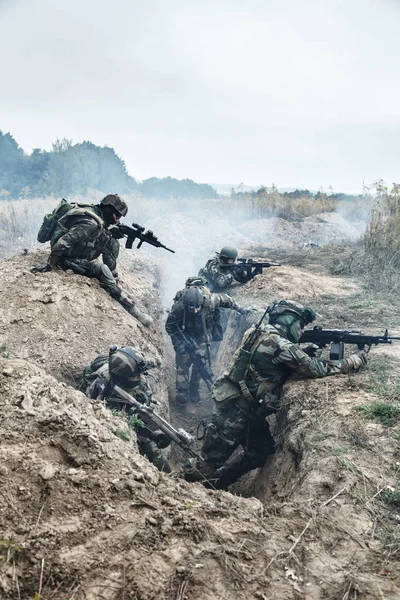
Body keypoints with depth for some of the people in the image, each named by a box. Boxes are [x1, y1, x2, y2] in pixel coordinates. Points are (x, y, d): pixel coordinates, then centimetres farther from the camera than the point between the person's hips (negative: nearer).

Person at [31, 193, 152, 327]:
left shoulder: (97, 216, 1)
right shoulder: (91, 223, -28)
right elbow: (63, 242, -33)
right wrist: (49, 265, -34)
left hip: (79, 253, 10)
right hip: (67, 259, -10)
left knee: (112, 243, 1)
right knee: (102, 270, -27)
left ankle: (113, 279, 4)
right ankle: (131, 308, -21)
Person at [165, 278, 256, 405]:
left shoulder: (210, 300, -35)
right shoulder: (179, 307, -37)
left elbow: (226, 299, -12)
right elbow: (169, 326, -21)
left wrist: (241, 309, -1)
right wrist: (178, 343, -29)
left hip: (204, 330, 1)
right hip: (185, 331, -1)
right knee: (183, 357, -15)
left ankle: (194, 389, 10)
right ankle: (182, 390, -12)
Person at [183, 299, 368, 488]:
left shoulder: (262, 334, 9)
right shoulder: (279, 344, -20)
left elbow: (288, 365, 19)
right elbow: (315, 368, -16)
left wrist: (306, 353, 3)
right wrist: (354, 360, -6)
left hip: (247, 408, 10)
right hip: (233, 405, -10)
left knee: (261, 450, 18)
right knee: (210, 463, 1)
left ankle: (215, 484, 27)